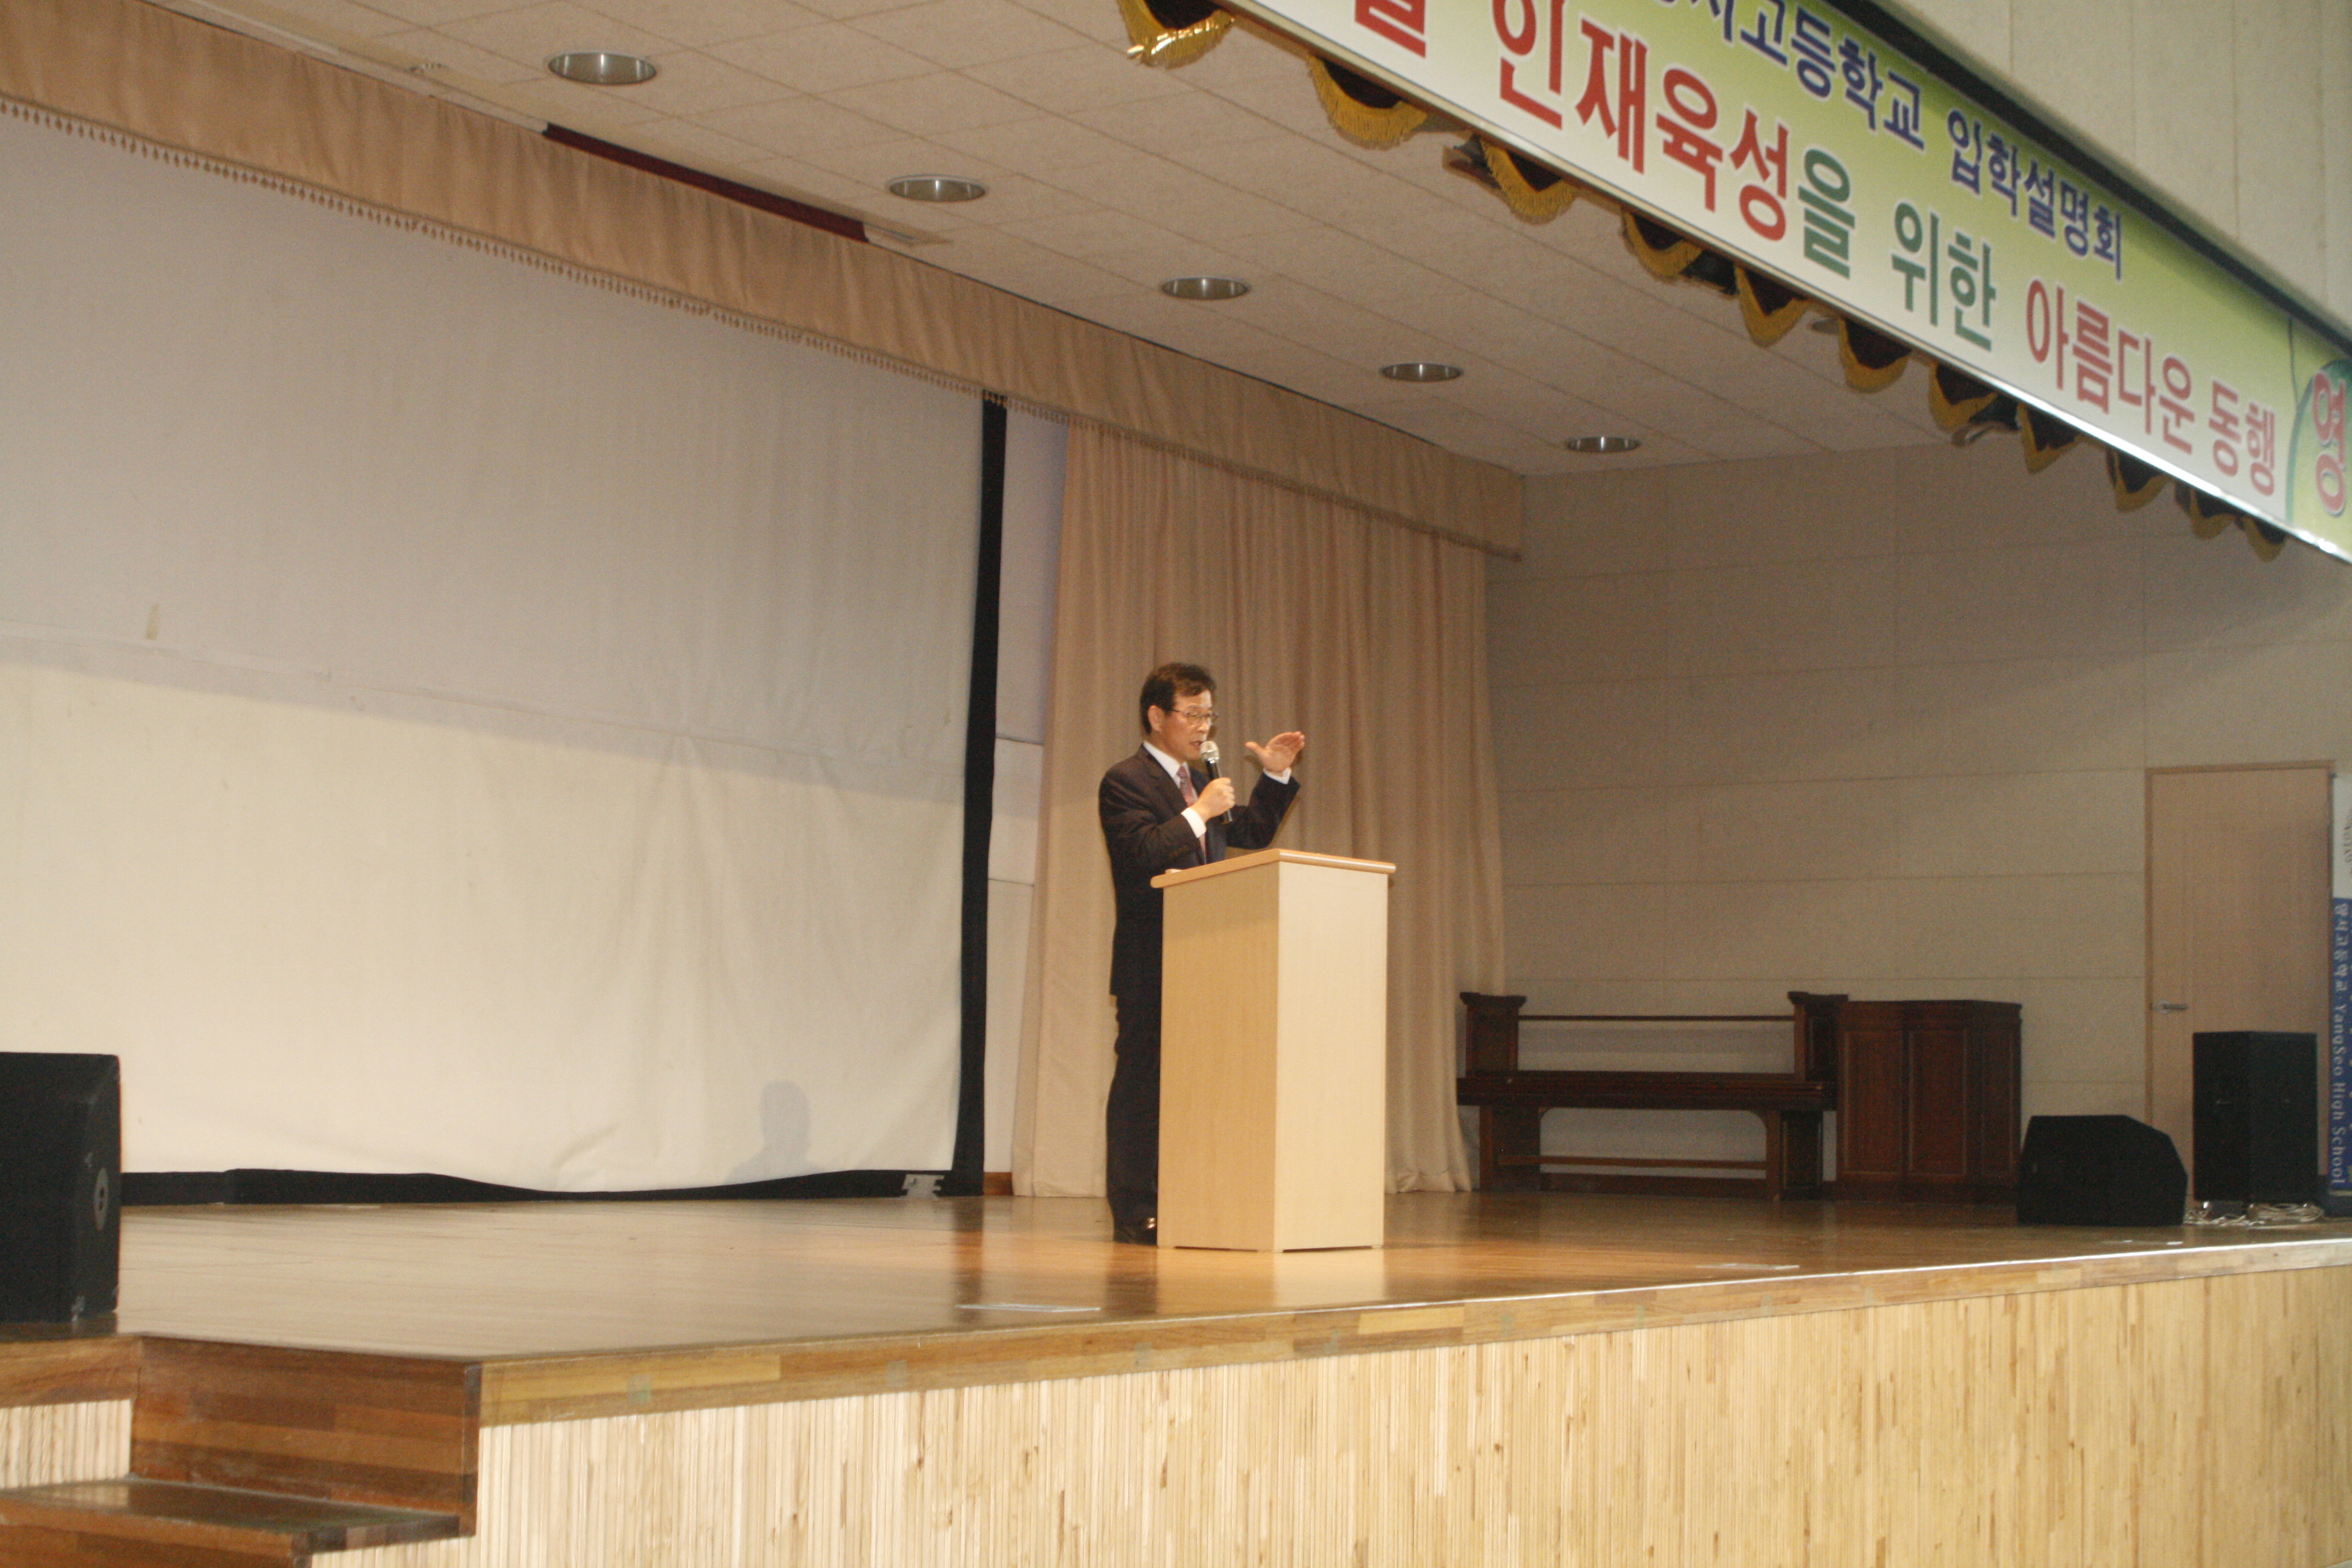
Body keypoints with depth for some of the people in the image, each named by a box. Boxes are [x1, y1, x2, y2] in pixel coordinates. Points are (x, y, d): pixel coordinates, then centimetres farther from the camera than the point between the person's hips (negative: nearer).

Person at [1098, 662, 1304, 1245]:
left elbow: (1251, 836, 24)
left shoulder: (1198, 780, 20)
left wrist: (1275, 777, 14)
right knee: (1143, 1082, -4)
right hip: (1151, 962, -8)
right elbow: (1143, 855, -19)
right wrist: (1199, 813, -21)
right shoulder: (1125, 781, -7)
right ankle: (1134, 1212, 0)